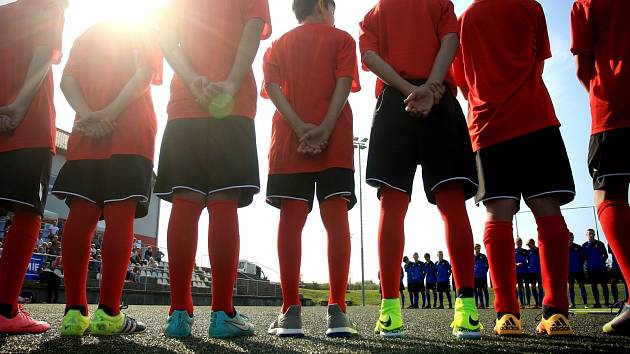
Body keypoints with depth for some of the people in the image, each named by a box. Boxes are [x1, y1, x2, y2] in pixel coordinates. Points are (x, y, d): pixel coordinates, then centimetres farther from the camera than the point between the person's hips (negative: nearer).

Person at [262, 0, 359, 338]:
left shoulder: (278, 45, 22)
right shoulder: (341, 38, 15)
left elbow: (272, 86, 3)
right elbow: (344, 84, -3)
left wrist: (300, 128, -9)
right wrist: (324, 129, -13)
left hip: (289, 139, 2)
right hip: (335, 139, -1)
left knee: (291, 218, -5)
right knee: (336, 217, -5)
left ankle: (291, 311, -10)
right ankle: (337, 310, -11)